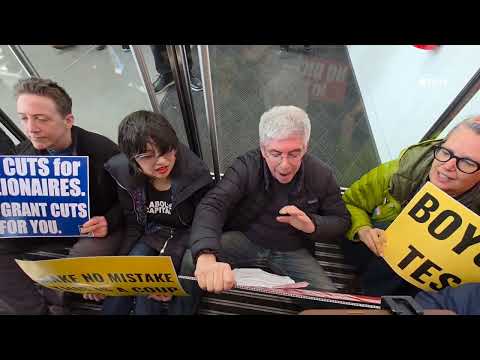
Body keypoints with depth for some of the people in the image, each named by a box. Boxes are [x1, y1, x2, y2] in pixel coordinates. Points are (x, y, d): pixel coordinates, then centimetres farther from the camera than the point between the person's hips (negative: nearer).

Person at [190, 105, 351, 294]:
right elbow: (211, 206, -32)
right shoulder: (246, 167, -18)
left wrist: (312, 225, -21)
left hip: (293, 251, 2)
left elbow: (341, 220, 3)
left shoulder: (321, 174, -9)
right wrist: (206, 256, -52)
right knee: (191, 257, -26)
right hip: (243, 241, -1)